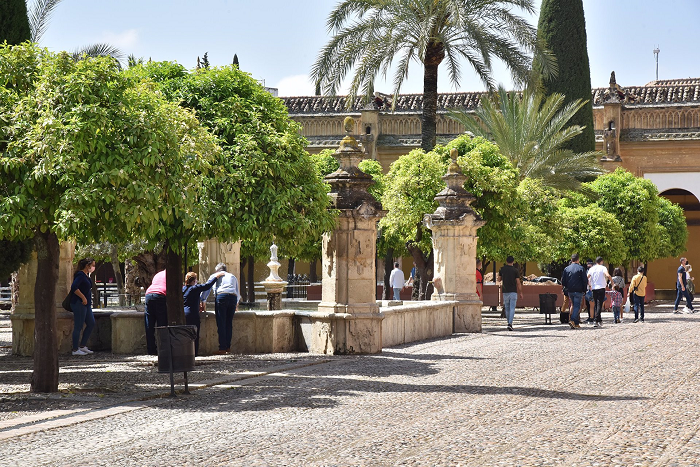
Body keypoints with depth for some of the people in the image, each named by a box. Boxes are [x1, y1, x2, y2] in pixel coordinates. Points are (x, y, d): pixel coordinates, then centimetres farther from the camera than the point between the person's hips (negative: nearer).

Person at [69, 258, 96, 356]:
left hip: (86, 304, 10)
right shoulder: (80, 275, -15)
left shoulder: (86, 275, 15)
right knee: (78, 327, -4)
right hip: (79, 303, -10)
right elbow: (74, 287, -27)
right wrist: (83, 298, -22)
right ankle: (75, 350, 2)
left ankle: (82, 346, 19)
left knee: (91, 324, 12)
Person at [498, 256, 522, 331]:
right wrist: (520, 293, 1)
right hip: (513, 291, -3)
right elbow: (518, 282, -5)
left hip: (505, 291, 3)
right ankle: (510, 323, -21)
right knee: (512, 308, -6)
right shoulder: (515, 270, -5)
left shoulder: (502, 269, 2)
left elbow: (499, 279, 13)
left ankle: (509, 323, 20)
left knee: (507, 308, 13)